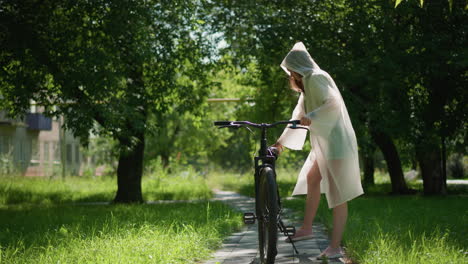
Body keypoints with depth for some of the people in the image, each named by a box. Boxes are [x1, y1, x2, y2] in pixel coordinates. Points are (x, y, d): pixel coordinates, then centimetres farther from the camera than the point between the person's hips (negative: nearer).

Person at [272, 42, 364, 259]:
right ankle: (306, 228, 31)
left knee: (337, 193, -9)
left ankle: (335, 247, -8)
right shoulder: (307, 83, 21)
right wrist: (282, 141, 29)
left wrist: (312, 117, -35)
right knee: (312, 178, 21)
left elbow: (333, 102, -24)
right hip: (325, 142, 11)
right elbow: (299, 115, 27)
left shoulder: (316, 78, -10)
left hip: (336, 141, -11)